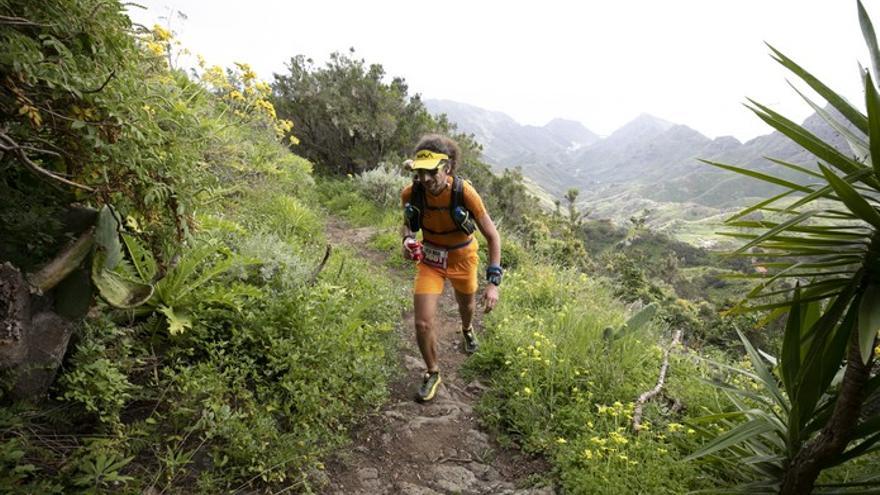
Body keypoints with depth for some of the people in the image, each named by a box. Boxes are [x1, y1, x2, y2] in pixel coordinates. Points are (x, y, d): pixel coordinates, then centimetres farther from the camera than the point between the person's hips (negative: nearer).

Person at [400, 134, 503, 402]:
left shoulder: (464, 192, -30)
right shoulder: (410, 193, -22)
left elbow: (492, 236, -22)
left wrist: (493, 281, -28)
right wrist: (407, 240, -22)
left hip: (462, 259, -1)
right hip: (430, 260, 1)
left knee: (466, 306, 26)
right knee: (422, 324, -8)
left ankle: (467, 329, 66)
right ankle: (432, 373, 21)